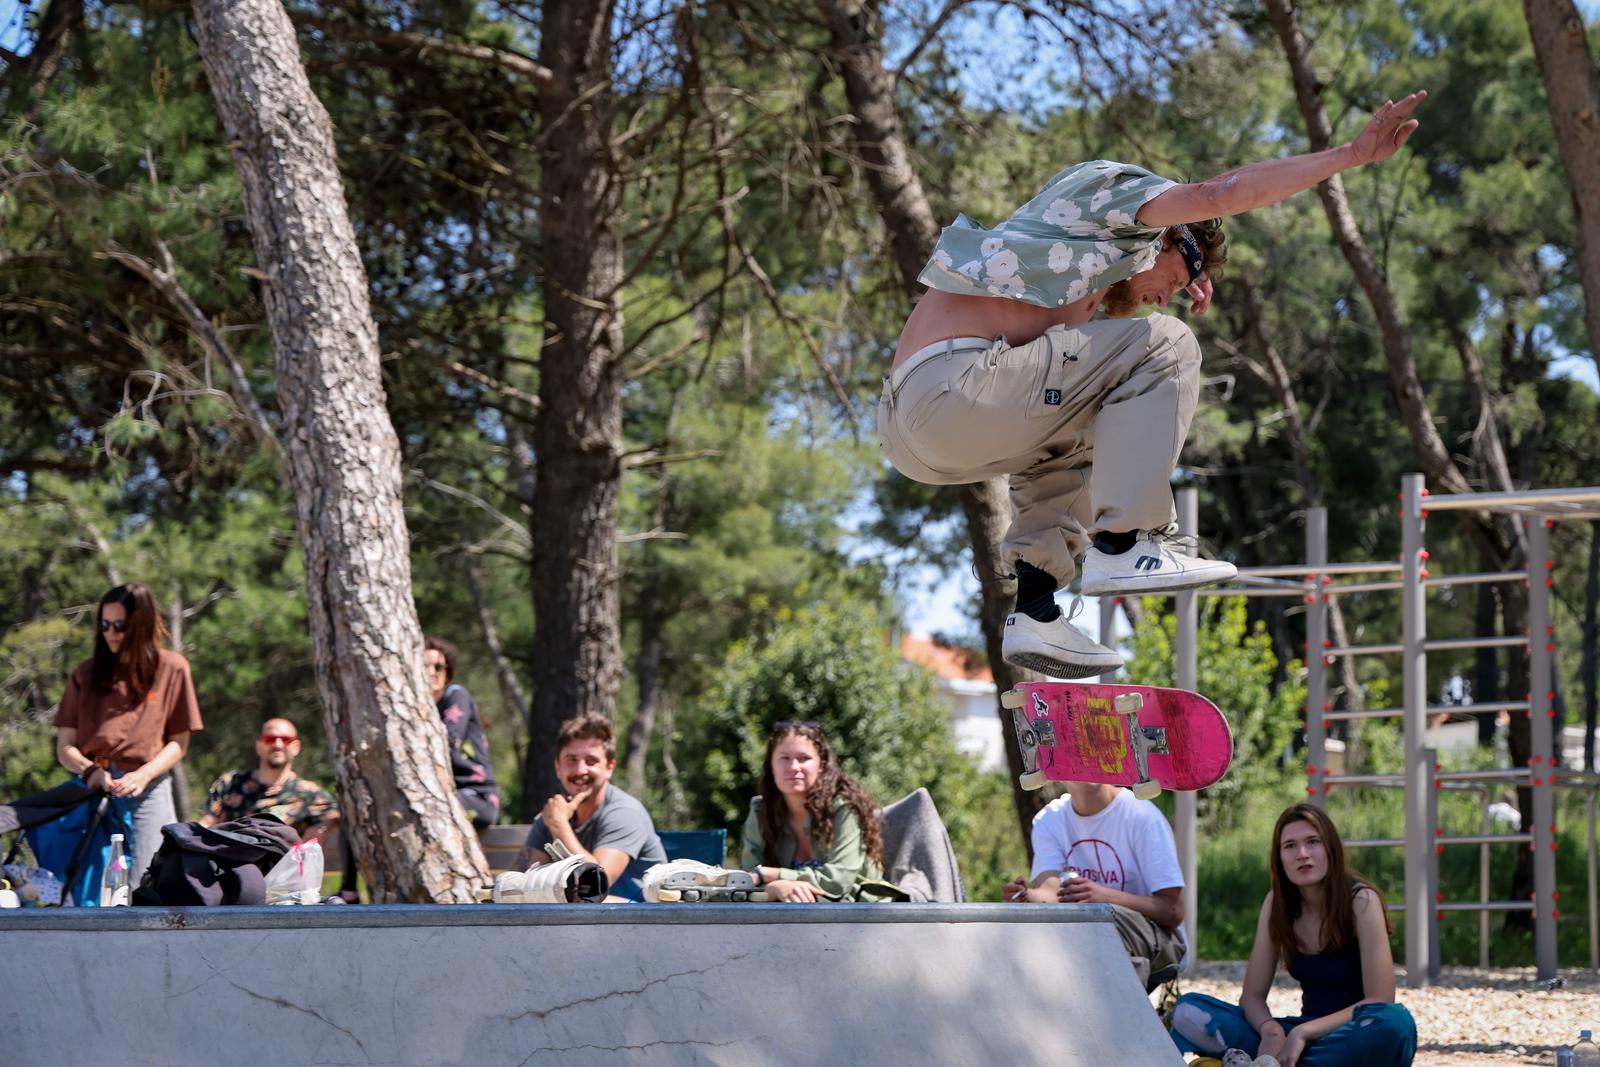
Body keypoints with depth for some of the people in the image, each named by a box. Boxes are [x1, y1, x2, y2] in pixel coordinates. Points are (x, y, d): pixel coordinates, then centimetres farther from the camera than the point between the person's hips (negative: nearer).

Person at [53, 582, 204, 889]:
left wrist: (143, 775, -10)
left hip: (147, 792, -2)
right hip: (91, 791, 2)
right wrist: (90, 771, -12)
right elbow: (64, 747, 10)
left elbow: (178, 743, 8)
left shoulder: (172, 669, 8)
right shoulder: (87, 674, 14)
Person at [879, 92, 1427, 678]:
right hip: (955, 383, -10)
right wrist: (1353, 153, -3)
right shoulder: (1108, 190, 9)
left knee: (1071, 438, 35)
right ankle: (1123, 545, -9)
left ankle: (1034, 613, 16)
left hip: (905, 428, 10)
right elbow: (1221, 194, -3)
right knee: (1165, 346, -3)